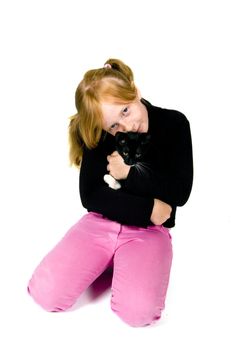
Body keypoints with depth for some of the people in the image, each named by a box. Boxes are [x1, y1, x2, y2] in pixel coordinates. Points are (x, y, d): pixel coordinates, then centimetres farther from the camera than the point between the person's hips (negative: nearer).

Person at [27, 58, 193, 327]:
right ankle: (108, 260, 10)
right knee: (46, 292, -15)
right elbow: (90, 196, -9)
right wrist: (147, 209, -16)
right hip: (101, 222, 2)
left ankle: (118, 262, 5)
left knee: (138, 311, -27)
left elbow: (180, 193, -10)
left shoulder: (174, 123, -8)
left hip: (149, 230, -1)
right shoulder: (99, 135, -4)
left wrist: (131, 174, -16)